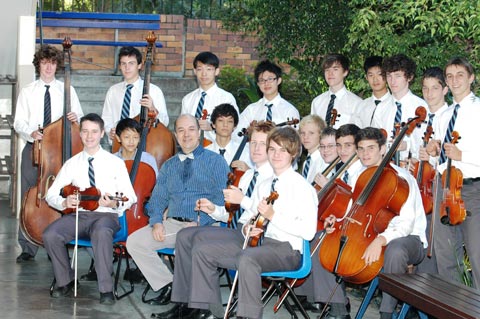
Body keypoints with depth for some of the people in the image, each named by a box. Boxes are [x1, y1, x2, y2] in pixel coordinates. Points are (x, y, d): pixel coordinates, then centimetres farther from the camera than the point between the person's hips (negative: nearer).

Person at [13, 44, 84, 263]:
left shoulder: (67, 91, 8)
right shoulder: (27, 92, 9)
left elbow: (80, 119, 10)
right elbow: (19, 122, 6)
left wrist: (75, 119, -14)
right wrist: (31, 132, -15)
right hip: (33, 148, 1)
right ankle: (28, 248, 6)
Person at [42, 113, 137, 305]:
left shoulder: (115, 163, 5)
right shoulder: (72, 163, 12)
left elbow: (130, 198, 1)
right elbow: (51, 195, 10)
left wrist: (115, 204, -22)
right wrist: (64, 202, -13)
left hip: (106, 215, -3)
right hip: (77, 214, 3)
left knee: (101, 233, -40)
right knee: (50, 235, -26)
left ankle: (106, 289, -30)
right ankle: (65, 282, -2)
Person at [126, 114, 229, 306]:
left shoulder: (215, 161, 5)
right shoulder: (168, 166, 21)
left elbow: (221, 198, -5)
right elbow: (158, 198, 17)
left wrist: (198, 223, -17)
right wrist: (156, 222, -5)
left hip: (205, 226, -5)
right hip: (172, 224, 5)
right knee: (134, 241, -14)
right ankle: (167, 285, -6)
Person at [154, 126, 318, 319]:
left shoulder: (302, 187, -8)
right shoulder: (264, 185, 18)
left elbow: (308, 231, -18)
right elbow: (247, 216, 25)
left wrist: (273, 216, -21)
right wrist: (245, 227, 1)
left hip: (286, 249, -8)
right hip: (257, 239, 8)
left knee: (247, 258, -39)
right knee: (203, 250, -1)